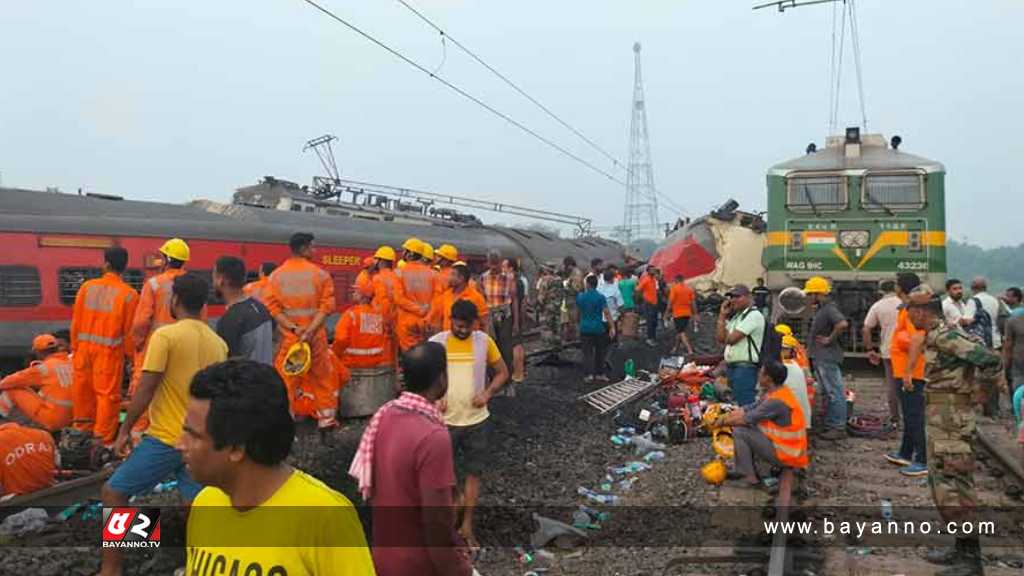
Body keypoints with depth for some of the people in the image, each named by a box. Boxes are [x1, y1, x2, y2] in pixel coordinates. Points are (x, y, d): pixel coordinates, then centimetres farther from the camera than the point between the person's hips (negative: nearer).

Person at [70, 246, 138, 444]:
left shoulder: (87, 287, 1)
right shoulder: (129, 294, -8)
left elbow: (76, 320, 5)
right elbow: (129, 329, -5)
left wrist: (75, 347, 15)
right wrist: (129, 353, 7)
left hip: (85, 346, 4)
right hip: (110, 350, -4)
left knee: (83, 390, 15)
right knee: (108, 394, 1)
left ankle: (83, 428, 29)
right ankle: (103, 440, 4)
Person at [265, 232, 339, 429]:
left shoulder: (277, 275, 1)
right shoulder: (320, 274, -4)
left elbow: (272, 307, -6)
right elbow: (326, 306, -11)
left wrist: (293, 328, -11)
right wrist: (311, 329, -15)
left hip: (288, 337, 0)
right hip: (316, 336, 0)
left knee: (285, 380, 7)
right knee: (323, 375, 15)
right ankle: (326, 417, 23)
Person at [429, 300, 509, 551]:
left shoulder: (484, 341, -5)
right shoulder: (436, 343, -9)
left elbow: (502, 372, 4)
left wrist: (488, 392, -12)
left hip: (477, 420, 1)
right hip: (445, 420, -1)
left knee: (474, 472, 10)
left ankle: (467, 527, 24)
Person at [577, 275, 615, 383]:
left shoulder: (580, 297, -1)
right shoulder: (600, 297, -10)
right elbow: (606, 313, -17)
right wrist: (612, 327, -17)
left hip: (585, 328, 1)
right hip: (599, 328, -1)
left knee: (587, 352, 4)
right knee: (600, 352, 14)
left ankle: (589, 374, -9)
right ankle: (599, 373, 19)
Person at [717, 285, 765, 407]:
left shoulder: (754, 315, -11)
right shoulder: (735, 316, 18)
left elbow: (731, 339, -18)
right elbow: (720, 338, 11)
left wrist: (726, 338, 6)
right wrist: (722, 315, 7)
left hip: (745, 368, -9)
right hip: (731, 366, 9)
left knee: (745, 406, -8)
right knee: (735, 405, 15)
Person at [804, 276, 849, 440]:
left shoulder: (829, 309, -17)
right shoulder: (820, 309, 15)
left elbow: (843, 324, -34)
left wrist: (830, 339, -23)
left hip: (827, 358, -11)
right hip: (820, 357, 11)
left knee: (834, 392, -5)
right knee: (829, 392, 16)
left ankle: (839, 428, -1)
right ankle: (830, 425, 25)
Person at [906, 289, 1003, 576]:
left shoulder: (945, 336, -19)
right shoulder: (934, 338, 11)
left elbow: (991, 360, -25)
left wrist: (980, 387, -10)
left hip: (951, 420, -10)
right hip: (938, 420, 10)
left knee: (953, 488, -6)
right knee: (941, 484, 17)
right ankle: (962, 549, 27)